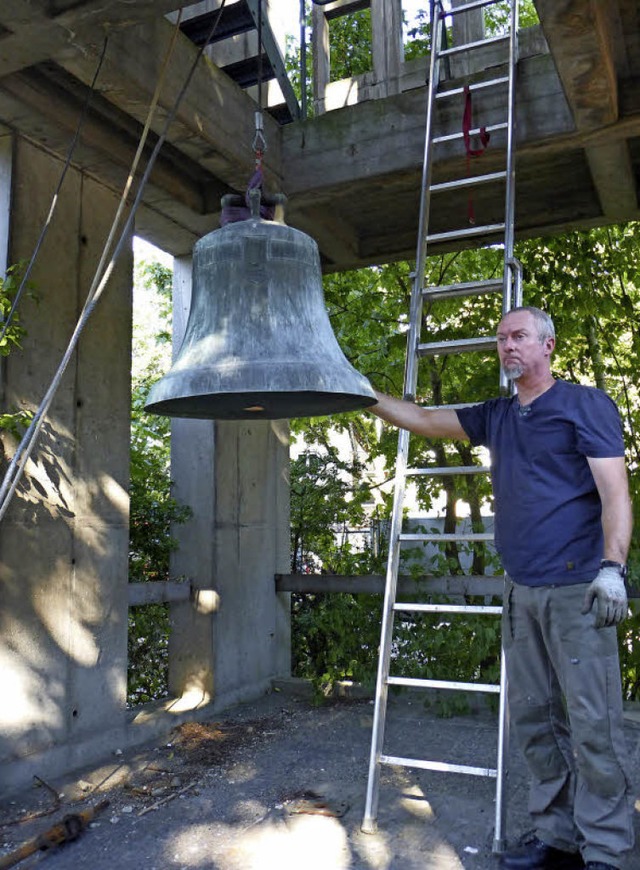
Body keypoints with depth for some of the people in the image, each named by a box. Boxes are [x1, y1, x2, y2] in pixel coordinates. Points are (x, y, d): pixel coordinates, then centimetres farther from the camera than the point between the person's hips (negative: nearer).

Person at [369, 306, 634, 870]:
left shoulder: (585, 404, -2)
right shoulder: (496, 417, 16)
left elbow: (615, 491, -9)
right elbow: (423, 420, 21)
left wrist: (612, 566, -21)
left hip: (576, 590, -6)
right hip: (521, 592, 6)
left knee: (592, 724, -2)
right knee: (535, 719, 11)